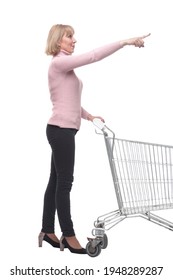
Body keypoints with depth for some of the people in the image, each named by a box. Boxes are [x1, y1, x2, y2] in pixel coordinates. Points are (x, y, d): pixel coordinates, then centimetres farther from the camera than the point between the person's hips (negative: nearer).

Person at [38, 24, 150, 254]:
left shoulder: (66, 66, 18)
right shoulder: (59, 63, -12)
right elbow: (93, 56, -22)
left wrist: (88, 115, 11)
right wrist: (125, 42, -22)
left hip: (64, 130, 10)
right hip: (60, 130, -10)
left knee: (56, 181, 12)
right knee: (64, 182, -3)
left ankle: (47, 231, 20)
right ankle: (68, 235, 5)